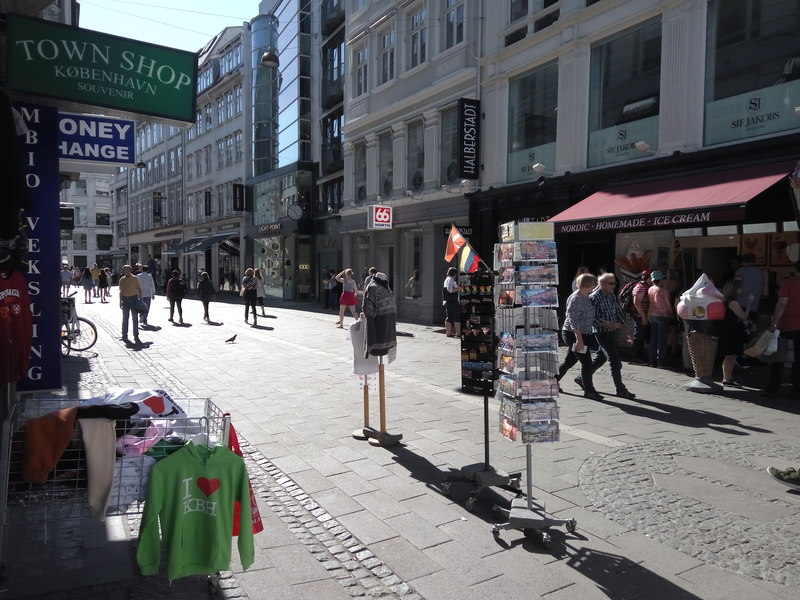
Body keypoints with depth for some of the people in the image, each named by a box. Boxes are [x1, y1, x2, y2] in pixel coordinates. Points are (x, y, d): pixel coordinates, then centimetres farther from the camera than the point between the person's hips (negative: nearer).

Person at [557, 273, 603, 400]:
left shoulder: (586, 297, 12)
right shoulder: (575, 299, -17)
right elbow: (573, 320, -23)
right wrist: (579, 339, -26)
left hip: (582, 334, 10)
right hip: (573, 334, -10)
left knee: (569, 361, 16)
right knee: (586, 363, -6)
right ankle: (589, 391, 2)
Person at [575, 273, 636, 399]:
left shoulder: (612, 295, 11)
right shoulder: (594, 297, -15)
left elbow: (618, 311, 18)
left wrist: (620, 322, 0)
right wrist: (607, 324, -22)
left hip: (612, 332, 9)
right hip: (602, 332, -9)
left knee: (600, 358, 17)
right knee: (615, 360, -7)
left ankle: (582, 379, 31)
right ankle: (621, 390, 1)